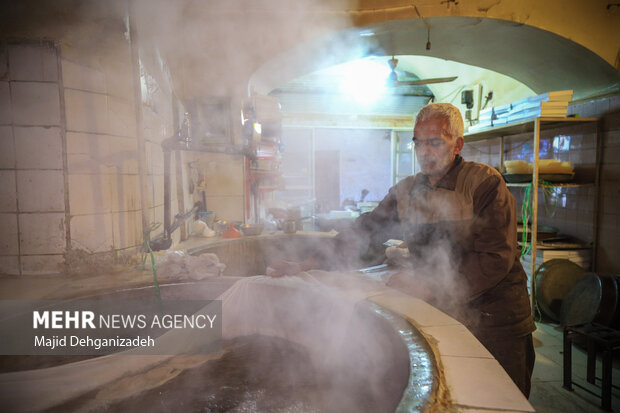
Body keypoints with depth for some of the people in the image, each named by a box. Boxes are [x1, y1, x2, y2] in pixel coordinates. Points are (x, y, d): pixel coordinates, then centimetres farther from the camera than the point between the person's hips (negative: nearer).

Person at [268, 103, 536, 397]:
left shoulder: (486, 183, -11)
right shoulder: (406, 191, 4)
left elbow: (494, 259, -18)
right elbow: (364, 232, 4)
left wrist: (429, 286, -24)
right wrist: (305, 265, -3)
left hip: (494, 319, -3)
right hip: (439, 313, 4)